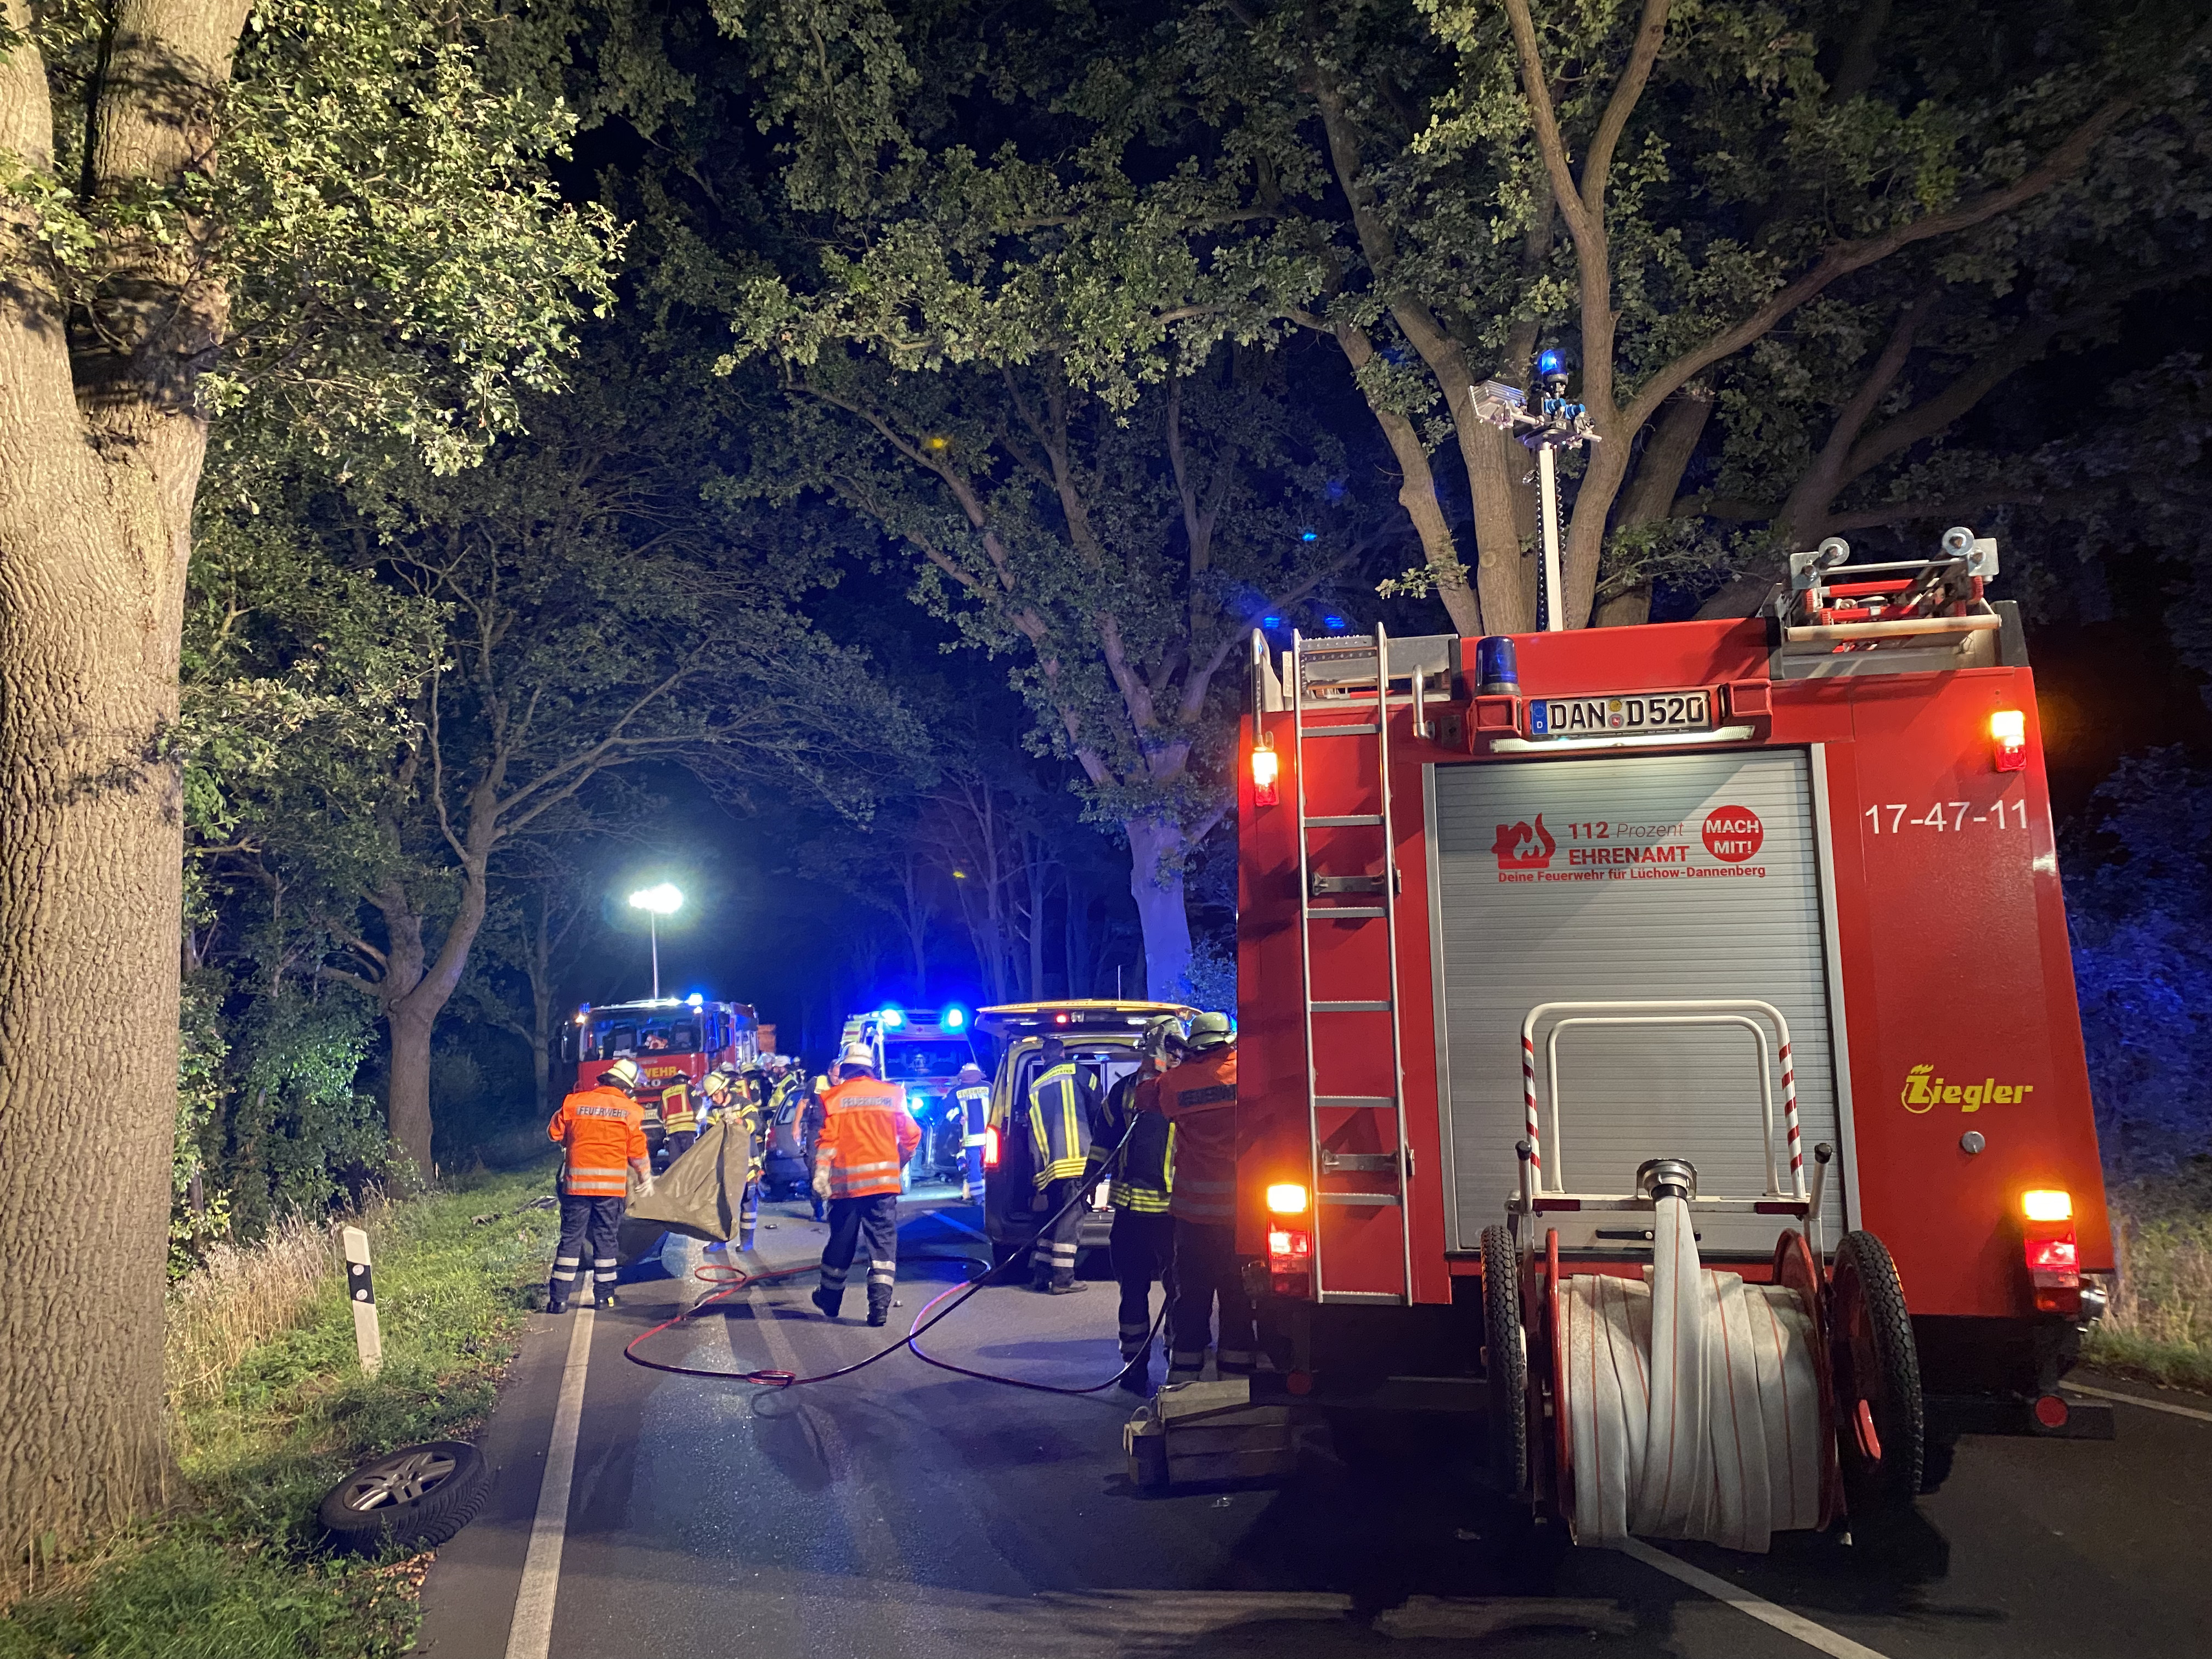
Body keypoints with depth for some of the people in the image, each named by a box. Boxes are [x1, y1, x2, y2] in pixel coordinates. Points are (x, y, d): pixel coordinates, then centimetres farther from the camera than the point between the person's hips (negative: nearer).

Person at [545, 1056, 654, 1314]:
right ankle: (604, 1295, 14)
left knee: (571, 1238, 7)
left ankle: (559, 1299, 4)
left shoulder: (574, 1102, 2)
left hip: (577, 1182, 1)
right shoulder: (630, 1111, -2)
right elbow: (637, 1152, 1)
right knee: (606, 1239, 10)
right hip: (612, 1184, -1)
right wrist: (646, 1179, 17)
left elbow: (555, 1133, 11)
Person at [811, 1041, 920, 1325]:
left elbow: (827, 1141, -7)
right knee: (883, 1241, 3)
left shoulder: (834, 1097, 0)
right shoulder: (892, 1094, 4)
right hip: (884, 1180, 0)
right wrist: (899, 1164, 21)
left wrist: (820, 1177, -6)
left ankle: (830, 1298, 29)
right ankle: (880, 1304, -7)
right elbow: (911, 1135, 6)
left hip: (846, 1182, 0)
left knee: (841, 1241, 14)